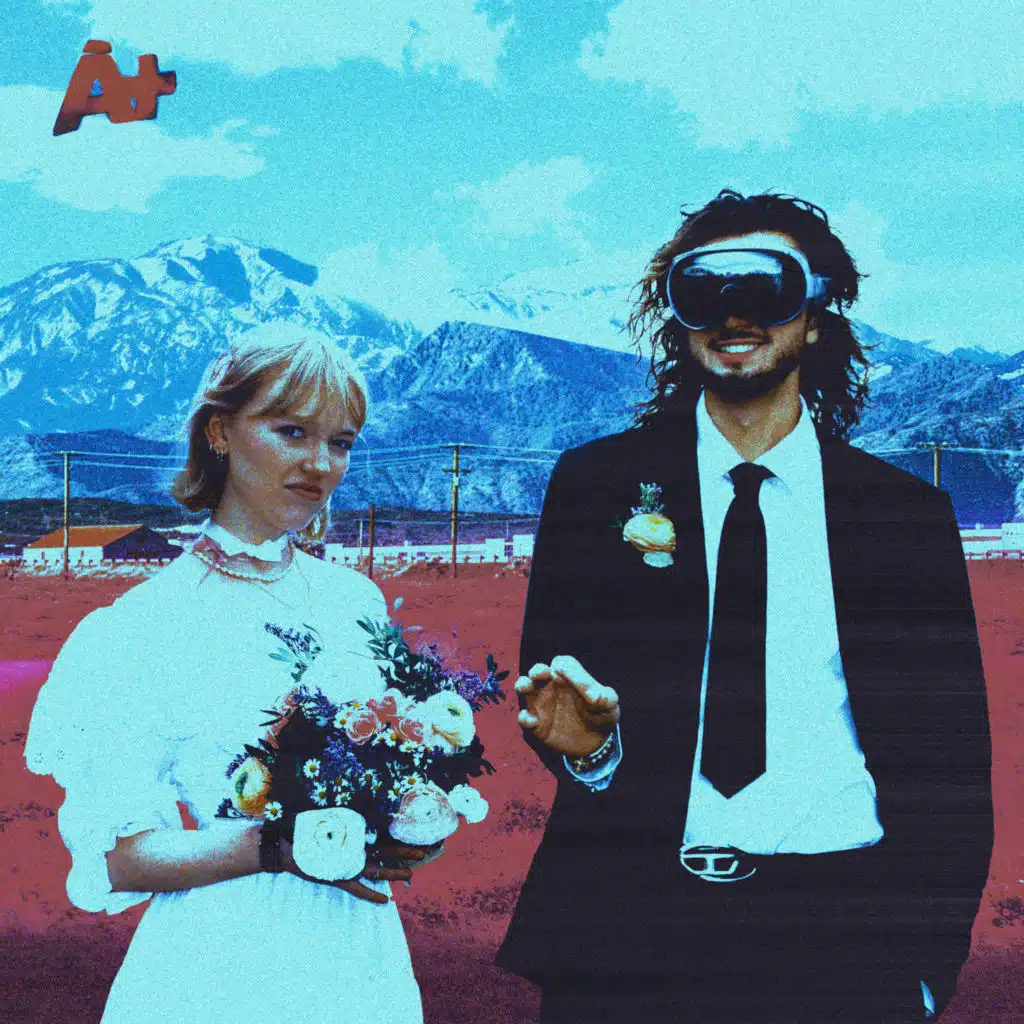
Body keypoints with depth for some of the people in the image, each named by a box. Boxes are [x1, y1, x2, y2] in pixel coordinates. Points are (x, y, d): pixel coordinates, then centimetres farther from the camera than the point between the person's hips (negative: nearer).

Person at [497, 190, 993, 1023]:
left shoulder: (909, 514, 4)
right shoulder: (595, 483, 5)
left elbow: (952, 761, 6)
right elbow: (548, 686, 9)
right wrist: (584, 744, -14)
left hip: (841, 946, 0)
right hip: (629, 925, 1)